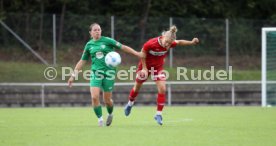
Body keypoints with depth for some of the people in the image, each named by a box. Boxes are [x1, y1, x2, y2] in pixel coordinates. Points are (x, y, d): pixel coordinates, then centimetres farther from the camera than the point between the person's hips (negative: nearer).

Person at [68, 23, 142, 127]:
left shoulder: (107, 41, -2)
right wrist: (73, 75, 14)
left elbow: (123, 47, 0)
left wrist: (137, 54, -7)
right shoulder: (89, 45, 8)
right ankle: (100, 119, 1)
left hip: (109, 72, -2)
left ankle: (110, 114, 34)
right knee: (94, 97, -16)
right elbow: (82, 61, 16)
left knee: (107, 100, 1)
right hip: (96, 73, 2)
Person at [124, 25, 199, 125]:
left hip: (158, 67, 2)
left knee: (162, 89, -14)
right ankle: (130, 104, 46)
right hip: (145, 66, -2)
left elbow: (179, 42, -2)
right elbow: (142, 55, -17)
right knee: (137, 87, 17)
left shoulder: (170, 44, -23)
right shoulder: (150, 44, -34)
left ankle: (158, 114, -4)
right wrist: (144, 68, -16)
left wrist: (191, 42, -15)